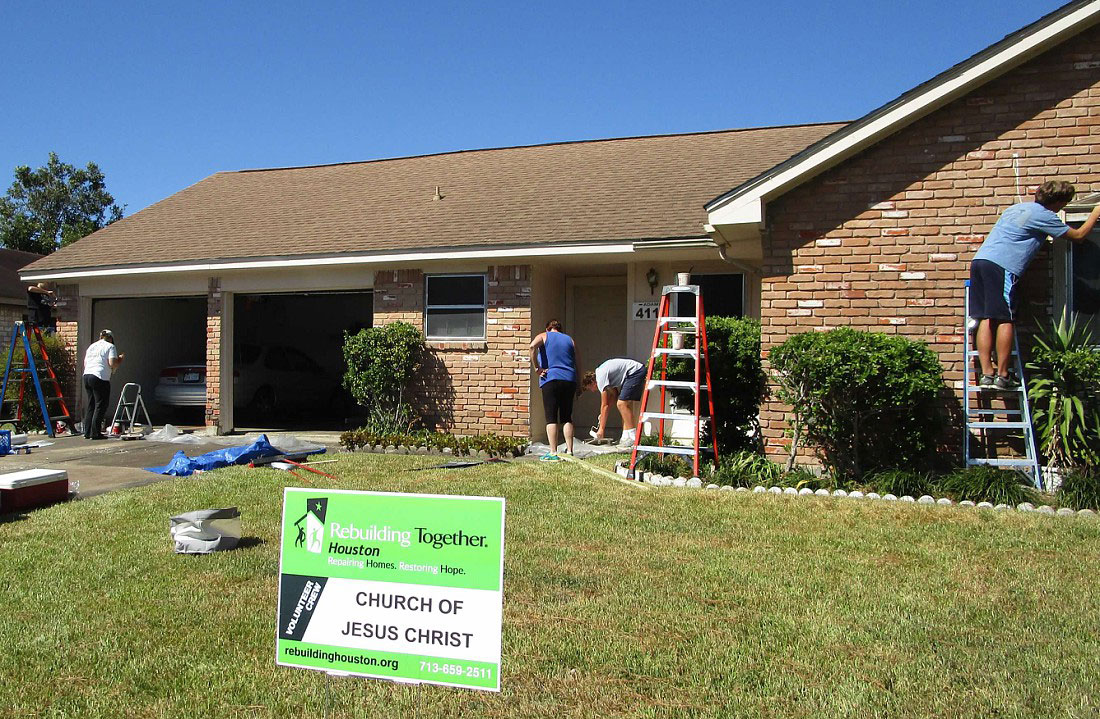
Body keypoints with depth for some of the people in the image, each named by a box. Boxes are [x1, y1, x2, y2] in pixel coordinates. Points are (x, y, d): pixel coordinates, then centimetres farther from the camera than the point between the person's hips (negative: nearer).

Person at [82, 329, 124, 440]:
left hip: (86, 375, 8)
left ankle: (87, 432, 13)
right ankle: (95, 433, -6)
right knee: (100, 406, -3)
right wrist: (120, 359, 7)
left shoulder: (91, 346, 20)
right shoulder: (110, 346, -1)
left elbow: (85, 363, 22)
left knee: (90, 405, 13)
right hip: (100, 378, -8)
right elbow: (113, 364, -12)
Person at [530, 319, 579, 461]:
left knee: (551, 418, -3)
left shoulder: (544, 336, 11)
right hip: (569, 380, 3)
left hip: (550, 379, -3)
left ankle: (553, 453, -8)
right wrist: (578, 387, 16)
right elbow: (577, 364, 14)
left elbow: (533, 346, -13)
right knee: (567, 417, 9)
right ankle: (569, 451, 5)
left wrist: (537, 367, -9)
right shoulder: (570, 339, 20)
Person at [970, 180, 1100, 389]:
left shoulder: (1017, 207, 25)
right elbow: (1078, 236, 13)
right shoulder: (1044, 216, 2)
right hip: (1002, 266, -7)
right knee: (1005, 320, -4)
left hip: (980, 260, 8)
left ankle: (986, 374, -1)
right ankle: (1002, 376, -4)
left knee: (987, 319, 3)